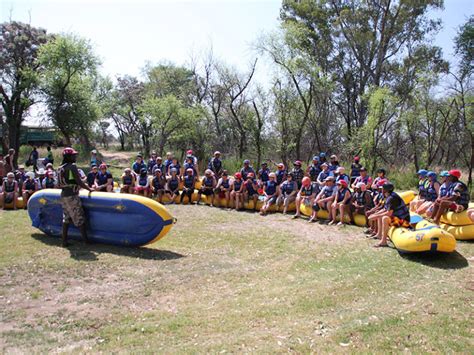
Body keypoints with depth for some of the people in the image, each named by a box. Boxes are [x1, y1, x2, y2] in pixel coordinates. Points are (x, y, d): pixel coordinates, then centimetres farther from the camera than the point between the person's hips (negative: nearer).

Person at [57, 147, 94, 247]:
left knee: (66, 218, 12)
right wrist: (89, 189, -4)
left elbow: (59, 185, 14)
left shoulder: (60, 168, 12)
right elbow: (79, 181, -14)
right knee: (79, 218, -2)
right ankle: (86, 240, 2)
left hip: (63, 195, 8)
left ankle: (64, 241, 14)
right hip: (72, 195, -8)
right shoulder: (72, 166, -12)